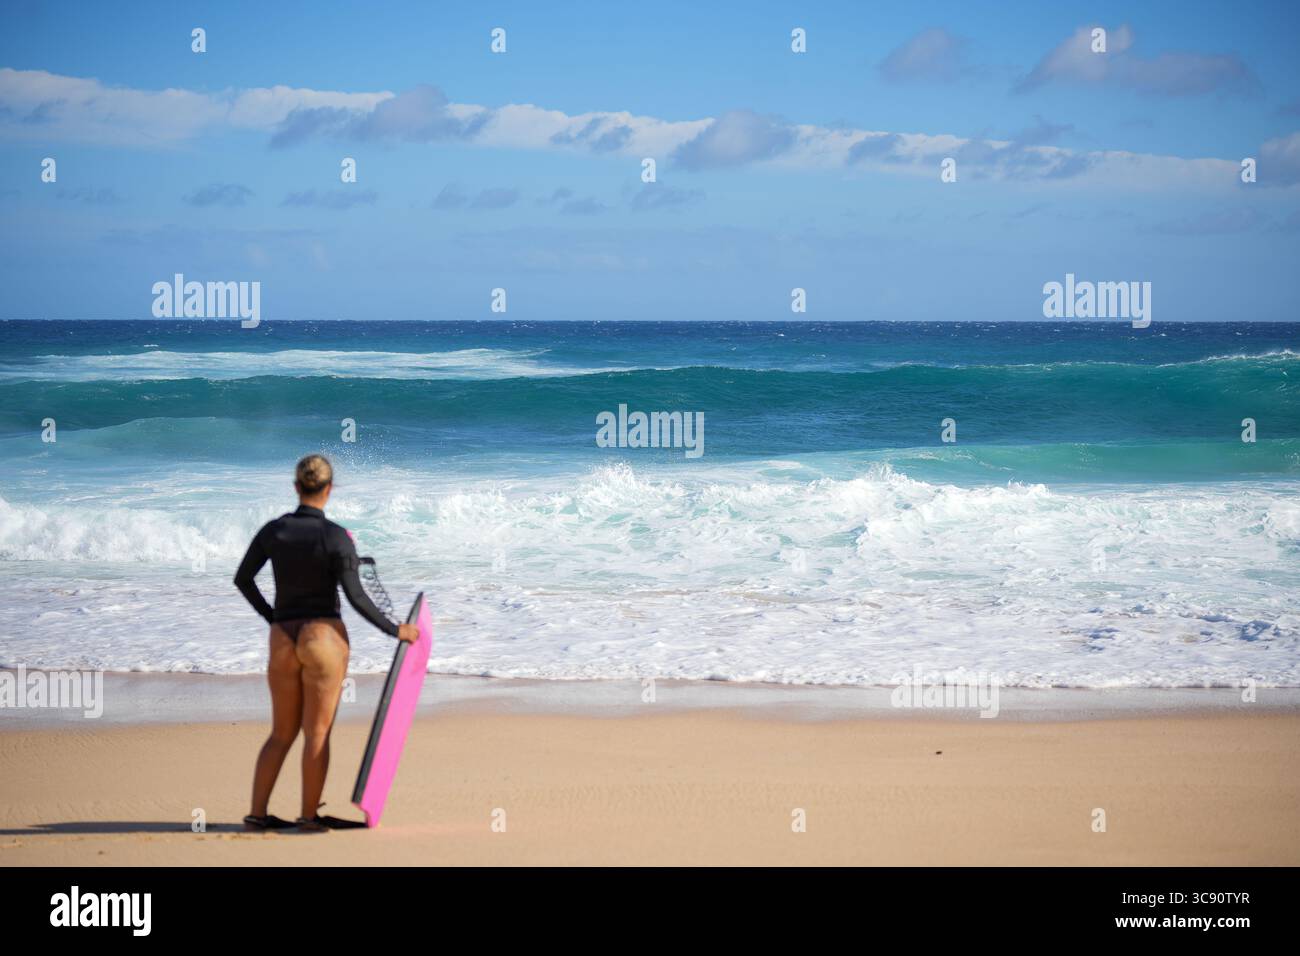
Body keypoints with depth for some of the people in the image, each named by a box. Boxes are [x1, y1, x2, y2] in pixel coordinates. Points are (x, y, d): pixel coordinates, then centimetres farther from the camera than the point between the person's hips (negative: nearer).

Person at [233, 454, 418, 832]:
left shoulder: (273, 530, 1)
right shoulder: (337, 537, -11)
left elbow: (242, 579, 10)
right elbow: (356, 597, -12)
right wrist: (396, 630, -1)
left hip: (283, 640, 4)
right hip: (324, 637, -4)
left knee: (282, 733, 14)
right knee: (318, 733, 5)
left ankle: (257, 813, 10)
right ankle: (309, 815, 9)